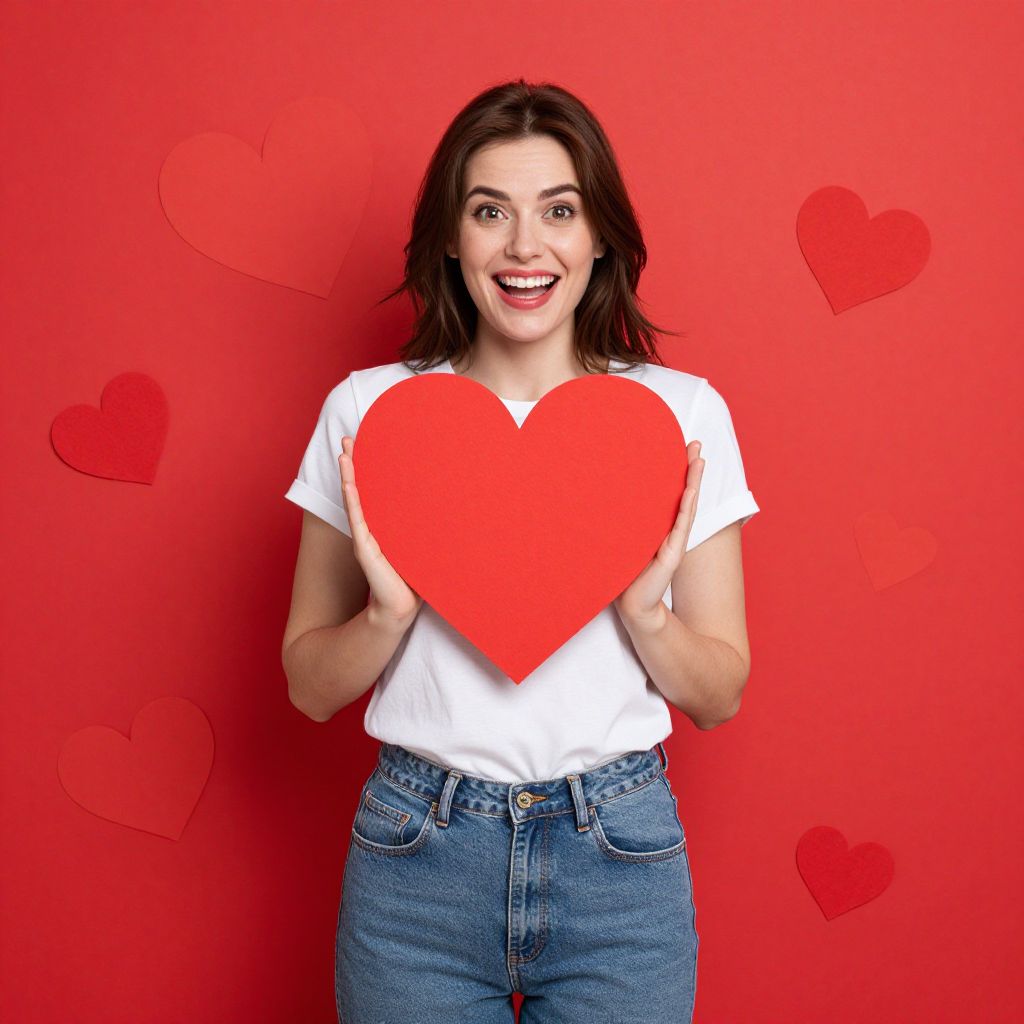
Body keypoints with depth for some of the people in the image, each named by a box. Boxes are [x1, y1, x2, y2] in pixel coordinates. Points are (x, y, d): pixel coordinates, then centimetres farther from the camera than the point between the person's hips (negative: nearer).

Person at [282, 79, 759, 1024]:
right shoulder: (368, 408, -3)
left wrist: (645, 612, -17)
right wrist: (389, 612, -17)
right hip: (417, 851, 0)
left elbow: (720, 695, 1)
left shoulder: (683, 411, -3)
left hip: (620, 854, 0)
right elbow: (310, 687, 2)